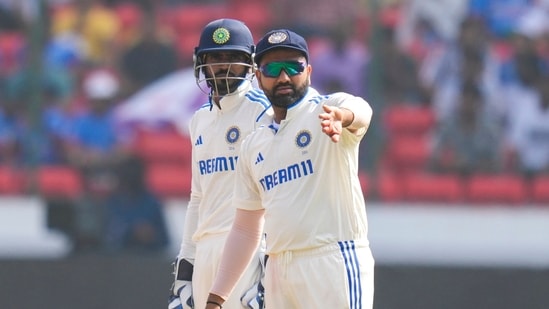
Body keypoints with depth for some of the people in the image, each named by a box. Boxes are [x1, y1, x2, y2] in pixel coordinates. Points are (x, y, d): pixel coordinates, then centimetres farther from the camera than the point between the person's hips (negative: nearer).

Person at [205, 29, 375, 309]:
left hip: (333, 263, -6)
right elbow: (245, 229, 21)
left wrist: (340, 117, -50)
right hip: (278, 271, 6)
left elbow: (359, 112, -25)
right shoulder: (254, 145, 17)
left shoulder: (325, 109, 1)